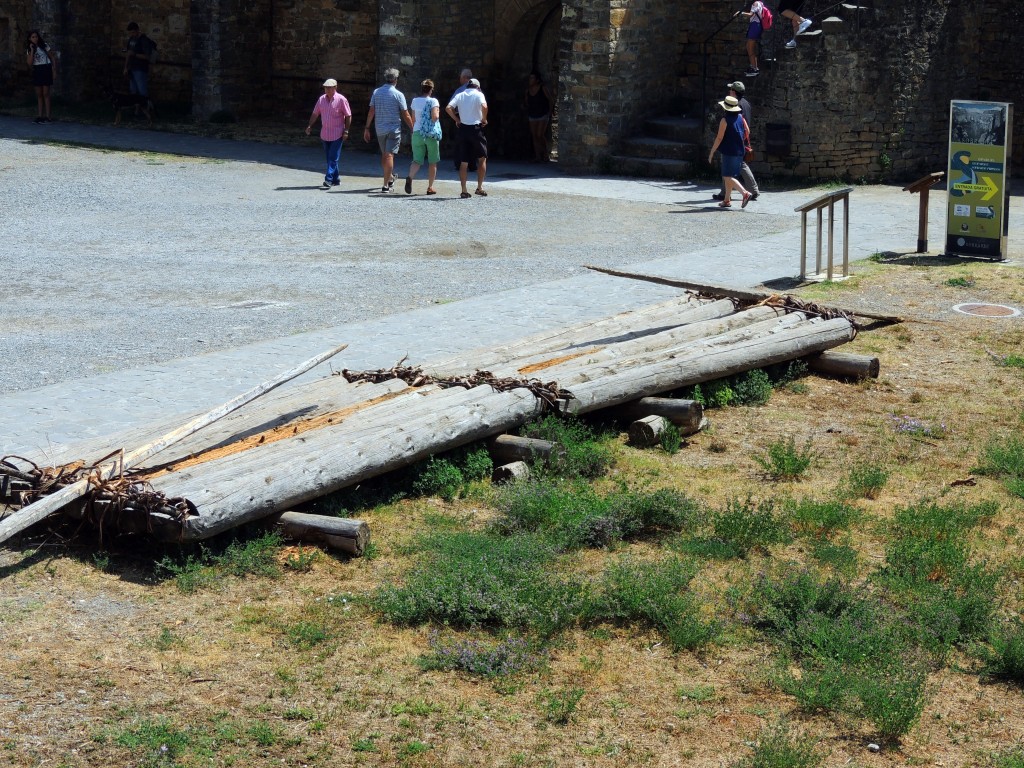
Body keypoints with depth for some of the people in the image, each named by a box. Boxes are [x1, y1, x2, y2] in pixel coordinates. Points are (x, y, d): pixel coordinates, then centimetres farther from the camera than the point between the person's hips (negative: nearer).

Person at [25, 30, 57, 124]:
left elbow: (53, 57, 3)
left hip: (46, 70, -4)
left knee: (45, 93, -7)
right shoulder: (29, 50, 5)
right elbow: (30, 63, -7)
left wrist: (54, 70, -2)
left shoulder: (44, 46, -3)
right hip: (36, 71, 4)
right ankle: (40, 116, 6)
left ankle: (47, 116, -7)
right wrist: (32, 50, -12)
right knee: (39, 94, 4)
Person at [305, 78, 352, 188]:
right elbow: (315, 114, 15)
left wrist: (346, 131, -11)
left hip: (337, 134, -6)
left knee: (333, 158, -10)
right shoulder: (321, 99, 8)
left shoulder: (341, 99, -7)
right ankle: (336, 179, 17)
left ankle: (329, 179, -14)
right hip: (325, 134, 6)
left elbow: (348, 116, -5)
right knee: (329, 158, 9)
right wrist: (310, 126, 4)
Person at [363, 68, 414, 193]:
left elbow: (371, 112, 2)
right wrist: (413, 129, 2)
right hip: (394, 129, -4)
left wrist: (367, 128, 7)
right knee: (389, 155, -5)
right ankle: (386, 184, -10)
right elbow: (405, 115, -7)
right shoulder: (398, 94, -8)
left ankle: (390, 178, 35)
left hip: (380, 129, 4)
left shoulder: (376, 93, 2)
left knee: (384, 154, 19)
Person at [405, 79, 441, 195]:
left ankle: (410, 177, -29)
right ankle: (430, 187, 14)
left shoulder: (415, 101, 7)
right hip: (431, 134, -3)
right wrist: (438, 113, 1)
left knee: (417, 160, 1)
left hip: (417, 133, 3)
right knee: (432, 162, 11)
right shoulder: (433, 101, -8)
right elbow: (435, 116, -20)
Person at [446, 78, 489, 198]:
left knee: (463, 162, 7)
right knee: (482, 159, 12)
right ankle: (479, 187, 7)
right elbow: (484, 106, -21)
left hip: (463, 129, 3)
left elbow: (448, 108, -5)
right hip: (476, 128, -3)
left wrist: (457, 120, 5)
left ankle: (464, 191, 4)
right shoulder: (478, 94, -2)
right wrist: (484, 119, -6)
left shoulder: (460, 95, 8)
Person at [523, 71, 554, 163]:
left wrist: (549, 111, -2)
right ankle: (537, 157, 4)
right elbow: (526, 102, 18)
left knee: (540, 135, -14)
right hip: (532, 116, 5)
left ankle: (545, 155, -3)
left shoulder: (543, 88, -11)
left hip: (543, 115, -5)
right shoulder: (528, 90, 3)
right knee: (534, 136, 1)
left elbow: (551, 100, -4)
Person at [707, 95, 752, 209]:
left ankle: (745, 193, -21)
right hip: (739, 151, 8)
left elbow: (719, 138, -14)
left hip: (728, 152, -8)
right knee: (728, 176, 16)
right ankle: (727, 200, 18)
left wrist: (712, 152, -8)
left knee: (728, 177, -6)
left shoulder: (725, 120, -13)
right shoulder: (739, 117, 7)